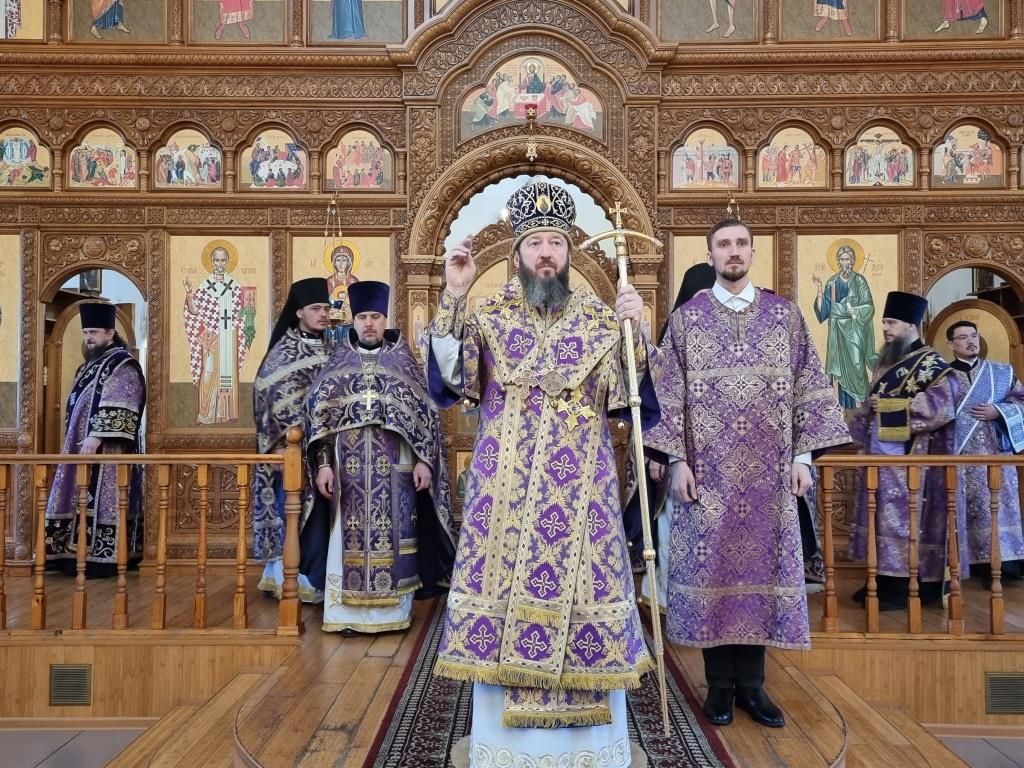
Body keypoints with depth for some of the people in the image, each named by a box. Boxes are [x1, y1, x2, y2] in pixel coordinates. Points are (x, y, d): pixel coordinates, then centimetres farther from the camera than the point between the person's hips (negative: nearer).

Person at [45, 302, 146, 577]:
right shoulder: (90, 365, 18)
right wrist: (82, 440, 17)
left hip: (107, 450, -9)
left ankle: (102, 558, -4)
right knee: (85, 500, 10)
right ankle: (84, 555, 15)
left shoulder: (123, 365, -11)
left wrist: (96, 437, -27)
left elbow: (116, 409, -21)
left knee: (102, 500, -8)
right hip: (82, 445, 10)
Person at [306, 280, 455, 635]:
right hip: (350, 466, 1)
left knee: (392, 534, 3)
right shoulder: (338, 362, 7)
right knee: (351, 535, 3)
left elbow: (425, 413, 2)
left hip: (395, 466, -1)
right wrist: (323, 463, -4)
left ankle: (394, 609, 14)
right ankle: (350, 611, 12)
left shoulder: (404, 360, 5)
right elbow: (318, 414, 4)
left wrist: (424, 460, -6)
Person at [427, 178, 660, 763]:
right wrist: (454, 298, -14)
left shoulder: (600, 318, 5)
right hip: (506, 490, 0)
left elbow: (626, 399, -2)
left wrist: (633, 332, -14)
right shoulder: (488, 315, 5)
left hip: (581, 489, 0)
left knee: (580, 586, 3)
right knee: (504, 588, 4)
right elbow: (451, 382, -10)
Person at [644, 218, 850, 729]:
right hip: (708, 469, -1)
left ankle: (751, 683, 18)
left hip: (769, 471, 2)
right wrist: (677, 460, -6)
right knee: (711, 568, 3)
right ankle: (720, 683, 16)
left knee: (763, 565, 5)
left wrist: (802, 456, -1)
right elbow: (670, 394, 1)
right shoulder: (686, 318, 4)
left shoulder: (785, 314, 7)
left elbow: (808, 388, 6)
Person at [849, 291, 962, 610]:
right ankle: (887, 579, 17)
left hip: (908, 459, -8)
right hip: (882, 455, 8)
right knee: (883, 515, 10)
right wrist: (864, 415, 6)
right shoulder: (886, 363, 17)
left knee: (904, 517, -6)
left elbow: (943, 405, -21)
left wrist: (892, 406, -18)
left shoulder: (930, 363, -8)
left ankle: (906, 587, 1)